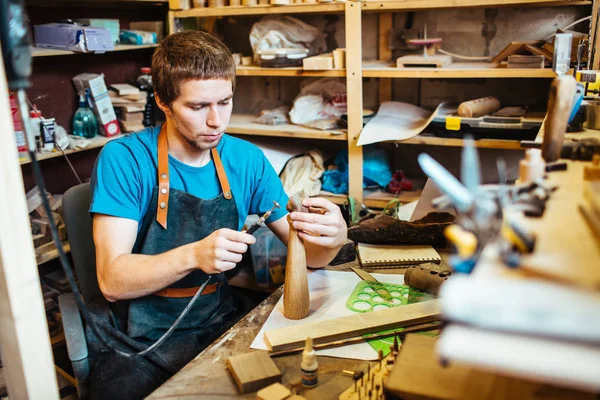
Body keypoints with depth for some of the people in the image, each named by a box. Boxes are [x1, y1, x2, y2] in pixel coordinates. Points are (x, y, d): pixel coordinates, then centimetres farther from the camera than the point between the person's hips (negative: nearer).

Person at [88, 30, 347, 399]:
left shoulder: (247, 160, -1)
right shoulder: (123, 159, -11)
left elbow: (308, 256, 1)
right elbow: (112, 280, -16)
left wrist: (332, 238, -21)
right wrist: (194, 255, -32)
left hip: (222, 326, 3)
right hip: (142, 343, -2)